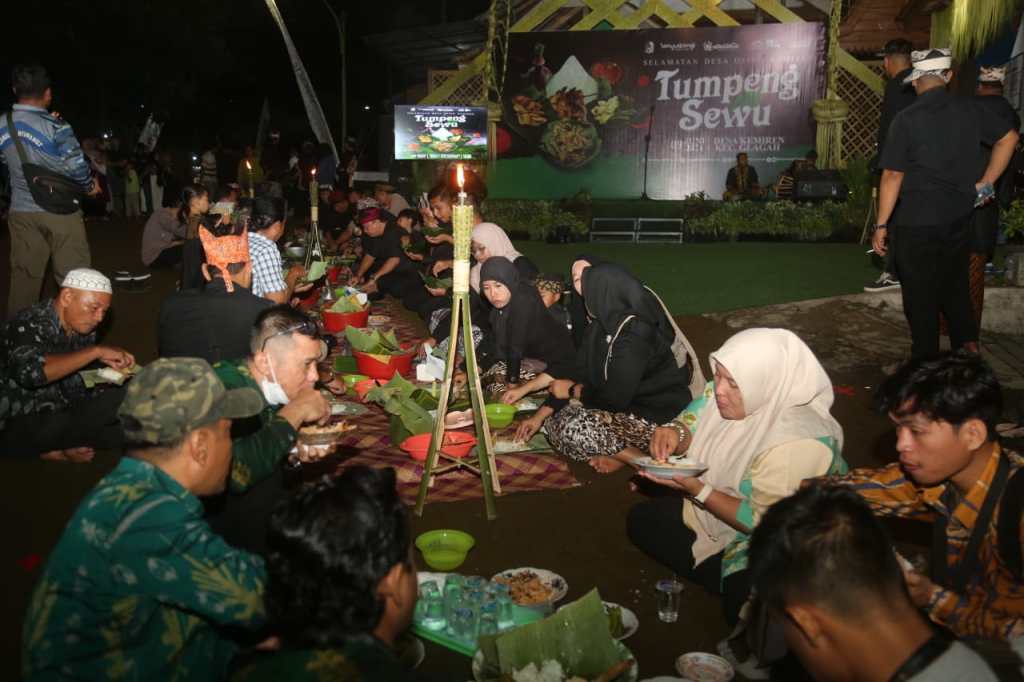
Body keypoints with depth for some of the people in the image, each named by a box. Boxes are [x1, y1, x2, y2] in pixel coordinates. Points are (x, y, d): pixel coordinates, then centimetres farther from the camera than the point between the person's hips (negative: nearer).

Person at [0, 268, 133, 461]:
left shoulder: (83, 328, 1)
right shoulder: (28, 325, -19)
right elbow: (30, 372, -41)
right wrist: (97, 351, -35)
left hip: (60, 414, 7)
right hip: (17, 425, -7)